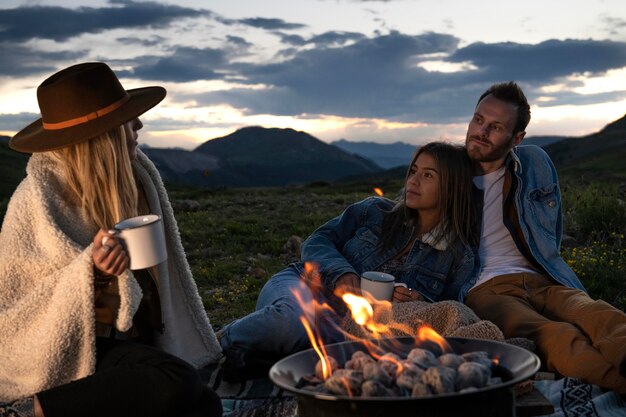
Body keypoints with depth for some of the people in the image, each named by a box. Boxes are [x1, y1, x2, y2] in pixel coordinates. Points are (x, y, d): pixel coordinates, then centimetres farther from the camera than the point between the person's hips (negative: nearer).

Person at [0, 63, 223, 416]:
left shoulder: (137, 176, 1)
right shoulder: (39, 199, -15)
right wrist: (90, 271, -28)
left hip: (133, 340, 6)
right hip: (73, 352, -6)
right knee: (177, 384, -29)